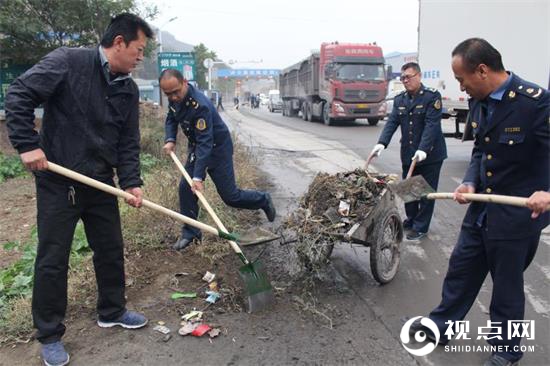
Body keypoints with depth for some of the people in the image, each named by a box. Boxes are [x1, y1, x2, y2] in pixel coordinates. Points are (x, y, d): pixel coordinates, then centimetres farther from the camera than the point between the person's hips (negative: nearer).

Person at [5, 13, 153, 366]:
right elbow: (19, 95, -14)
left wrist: (131, 182, -8)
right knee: (53, 260, 4)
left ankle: (112, 311, 36)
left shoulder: (129, 89, 5)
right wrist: (28, 145, -20)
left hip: (100, 183, 6)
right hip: (58, 183, -5)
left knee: (111, 250, 14)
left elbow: (128, 142, 4)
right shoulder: (68, 62, -12)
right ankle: (50, 335, 22)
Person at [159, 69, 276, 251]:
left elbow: (205, 143, -37)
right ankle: (190, 232, 14)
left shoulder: (200, 105, -34)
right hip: (196, 146, 8)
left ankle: (264, 201, 24)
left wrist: (198, 176, -40)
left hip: (217, 148, -7)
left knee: (230, 196, -3)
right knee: (185, 188, -1)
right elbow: (171, 119, 12)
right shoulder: (175, 99, -8)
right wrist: (170, 140, -8)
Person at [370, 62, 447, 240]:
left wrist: (423, 149, -30)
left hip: (429, 154, -5)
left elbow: (432, 124, -19)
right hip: (408, 154, 5)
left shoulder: (432, 96, -10)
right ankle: (411, 219, 33)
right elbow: (392, 122, -2)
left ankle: (420, 227, 16)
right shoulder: (399, 99, 7)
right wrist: (382, 143, -18)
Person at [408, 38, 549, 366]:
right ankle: (441, 326, 38)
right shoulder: (479, 103, 2)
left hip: (517, 213, -6)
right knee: (461, 268, 18)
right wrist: (471, 183, -5)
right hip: (482, 208, 7)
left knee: (507, 284, 10)